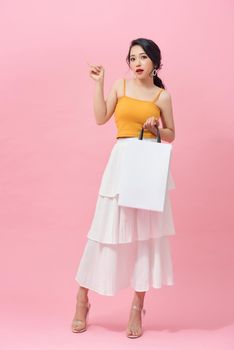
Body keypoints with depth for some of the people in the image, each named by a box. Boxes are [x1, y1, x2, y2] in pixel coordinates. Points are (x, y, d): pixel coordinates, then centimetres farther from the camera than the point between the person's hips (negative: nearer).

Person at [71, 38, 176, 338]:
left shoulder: (163, 96, 8)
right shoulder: (120, 85, 10)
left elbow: (171, 135, 13)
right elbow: (100, 118, -1)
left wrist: (156, 129, -6)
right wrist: (98, 82, -1)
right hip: (122, 162, 0)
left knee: (146, 232, 3)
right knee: (108, 229, 2)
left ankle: (137, 308, 14)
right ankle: (82, 298, 17)